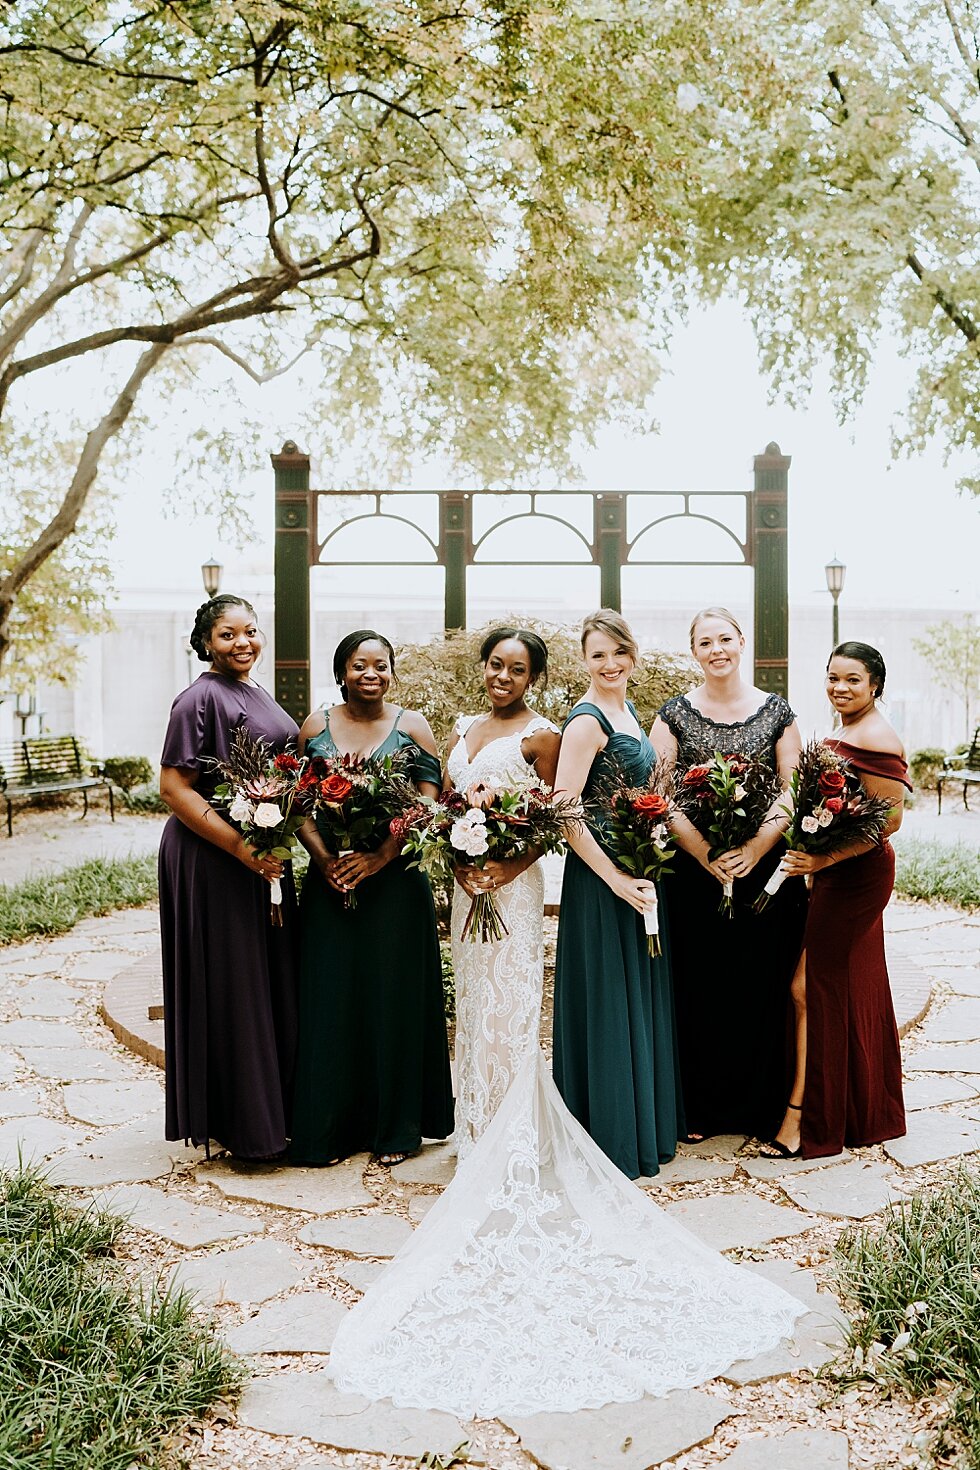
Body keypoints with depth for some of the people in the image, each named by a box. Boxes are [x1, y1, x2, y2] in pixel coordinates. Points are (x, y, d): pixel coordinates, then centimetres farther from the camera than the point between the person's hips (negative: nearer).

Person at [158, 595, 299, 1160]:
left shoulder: (258, 695, 14)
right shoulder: (201, 698, -12)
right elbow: (174, 787, -17)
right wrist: (240, 847, -23)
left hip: (266, 855, 9)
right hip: (214, 859, -9)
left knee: (273, 979, 14)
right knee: (230, 983, 0)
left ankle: (273, 1106, 27)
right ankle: (240, 1123, 12)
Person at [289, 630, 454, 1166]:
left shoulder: (411, 726, 1)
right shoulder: (315, 726, 6)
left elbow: (428, 806, -5)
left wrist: (378, 857, -16)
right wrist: (325, 859, -12)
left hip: (395, 883, -2)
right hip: (330, 882, 2)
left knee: (394, 997, 4)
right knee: (331, 999, 5)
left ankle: (394, 1127, 18)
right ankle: (334, 1127, 18)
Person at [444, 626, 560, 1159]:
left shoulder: (541, 733, -4)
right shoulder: (464, 728, 14)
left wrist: (508, 869, -20)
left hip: (514, 882, -6)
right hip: (464, 881, 6)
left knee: (508, 999, -3)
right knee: (470, 997, 12)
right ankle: (473, 1129, 24)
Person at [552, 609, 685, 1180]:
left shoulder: (628, 710, 11)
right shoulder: (587, 720, -16)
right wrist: (616, 879, -21)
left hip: (638, 872, 9)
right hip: (601, 879, -9)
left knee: (644, 998, 17)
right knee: (609, 1002, 1)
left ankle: (649, 1125, 32)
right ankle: (614, 1140, 14)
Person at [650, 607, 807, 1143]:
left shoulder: (776, 710, 7)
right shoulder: (675, 713, 3)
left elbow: (792, 791, 2)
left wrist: (755, 847, -13)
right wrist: (705, 852, -15)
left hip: (764, 867, 1)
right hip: (694, 871, -1)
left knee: (761, 984, 5)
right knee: (699, 987, 3)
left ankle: (758, 1106, 19)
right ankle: (701, 1108, 16)